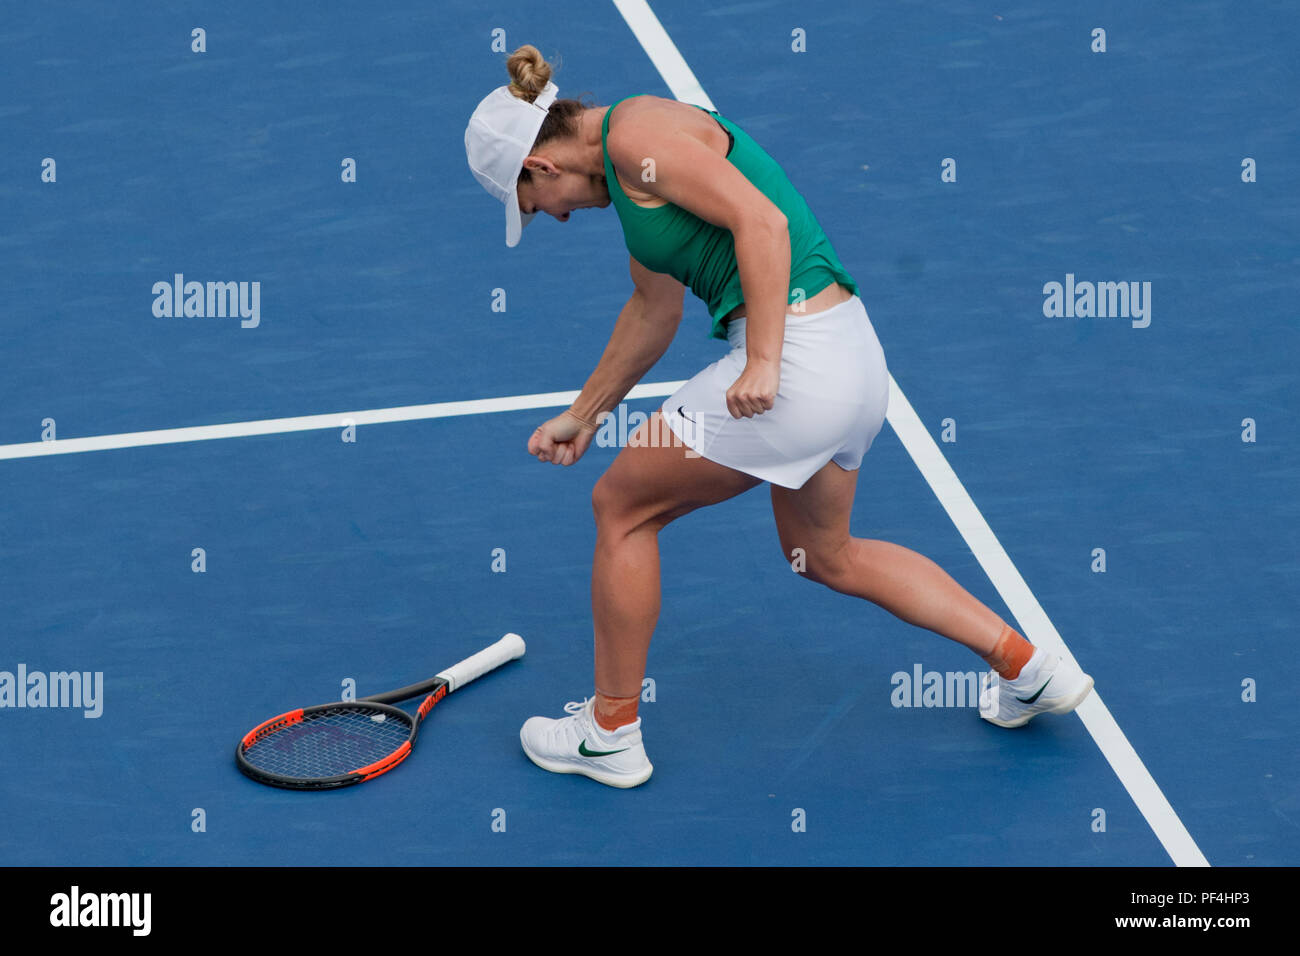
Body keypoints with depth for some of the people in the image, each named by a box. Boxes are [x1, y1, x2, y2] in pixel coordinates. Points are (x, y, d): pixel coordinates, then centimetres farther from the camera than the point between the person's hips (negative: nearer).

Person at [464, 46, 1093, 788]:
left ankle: (611, 734, 20)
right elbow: (654, 310, 31)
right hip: (852, 356, 10)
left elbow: (761, 220, -22)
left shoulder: (636, 133, -11)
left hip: (799, 359, -10)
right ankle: (1030, 668, 29)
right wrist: (584, 413, 38)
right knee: (826, 556, 27)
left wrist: (762, 363, -25)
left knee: (621, 506, 8)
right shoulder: (627, 168, 20)